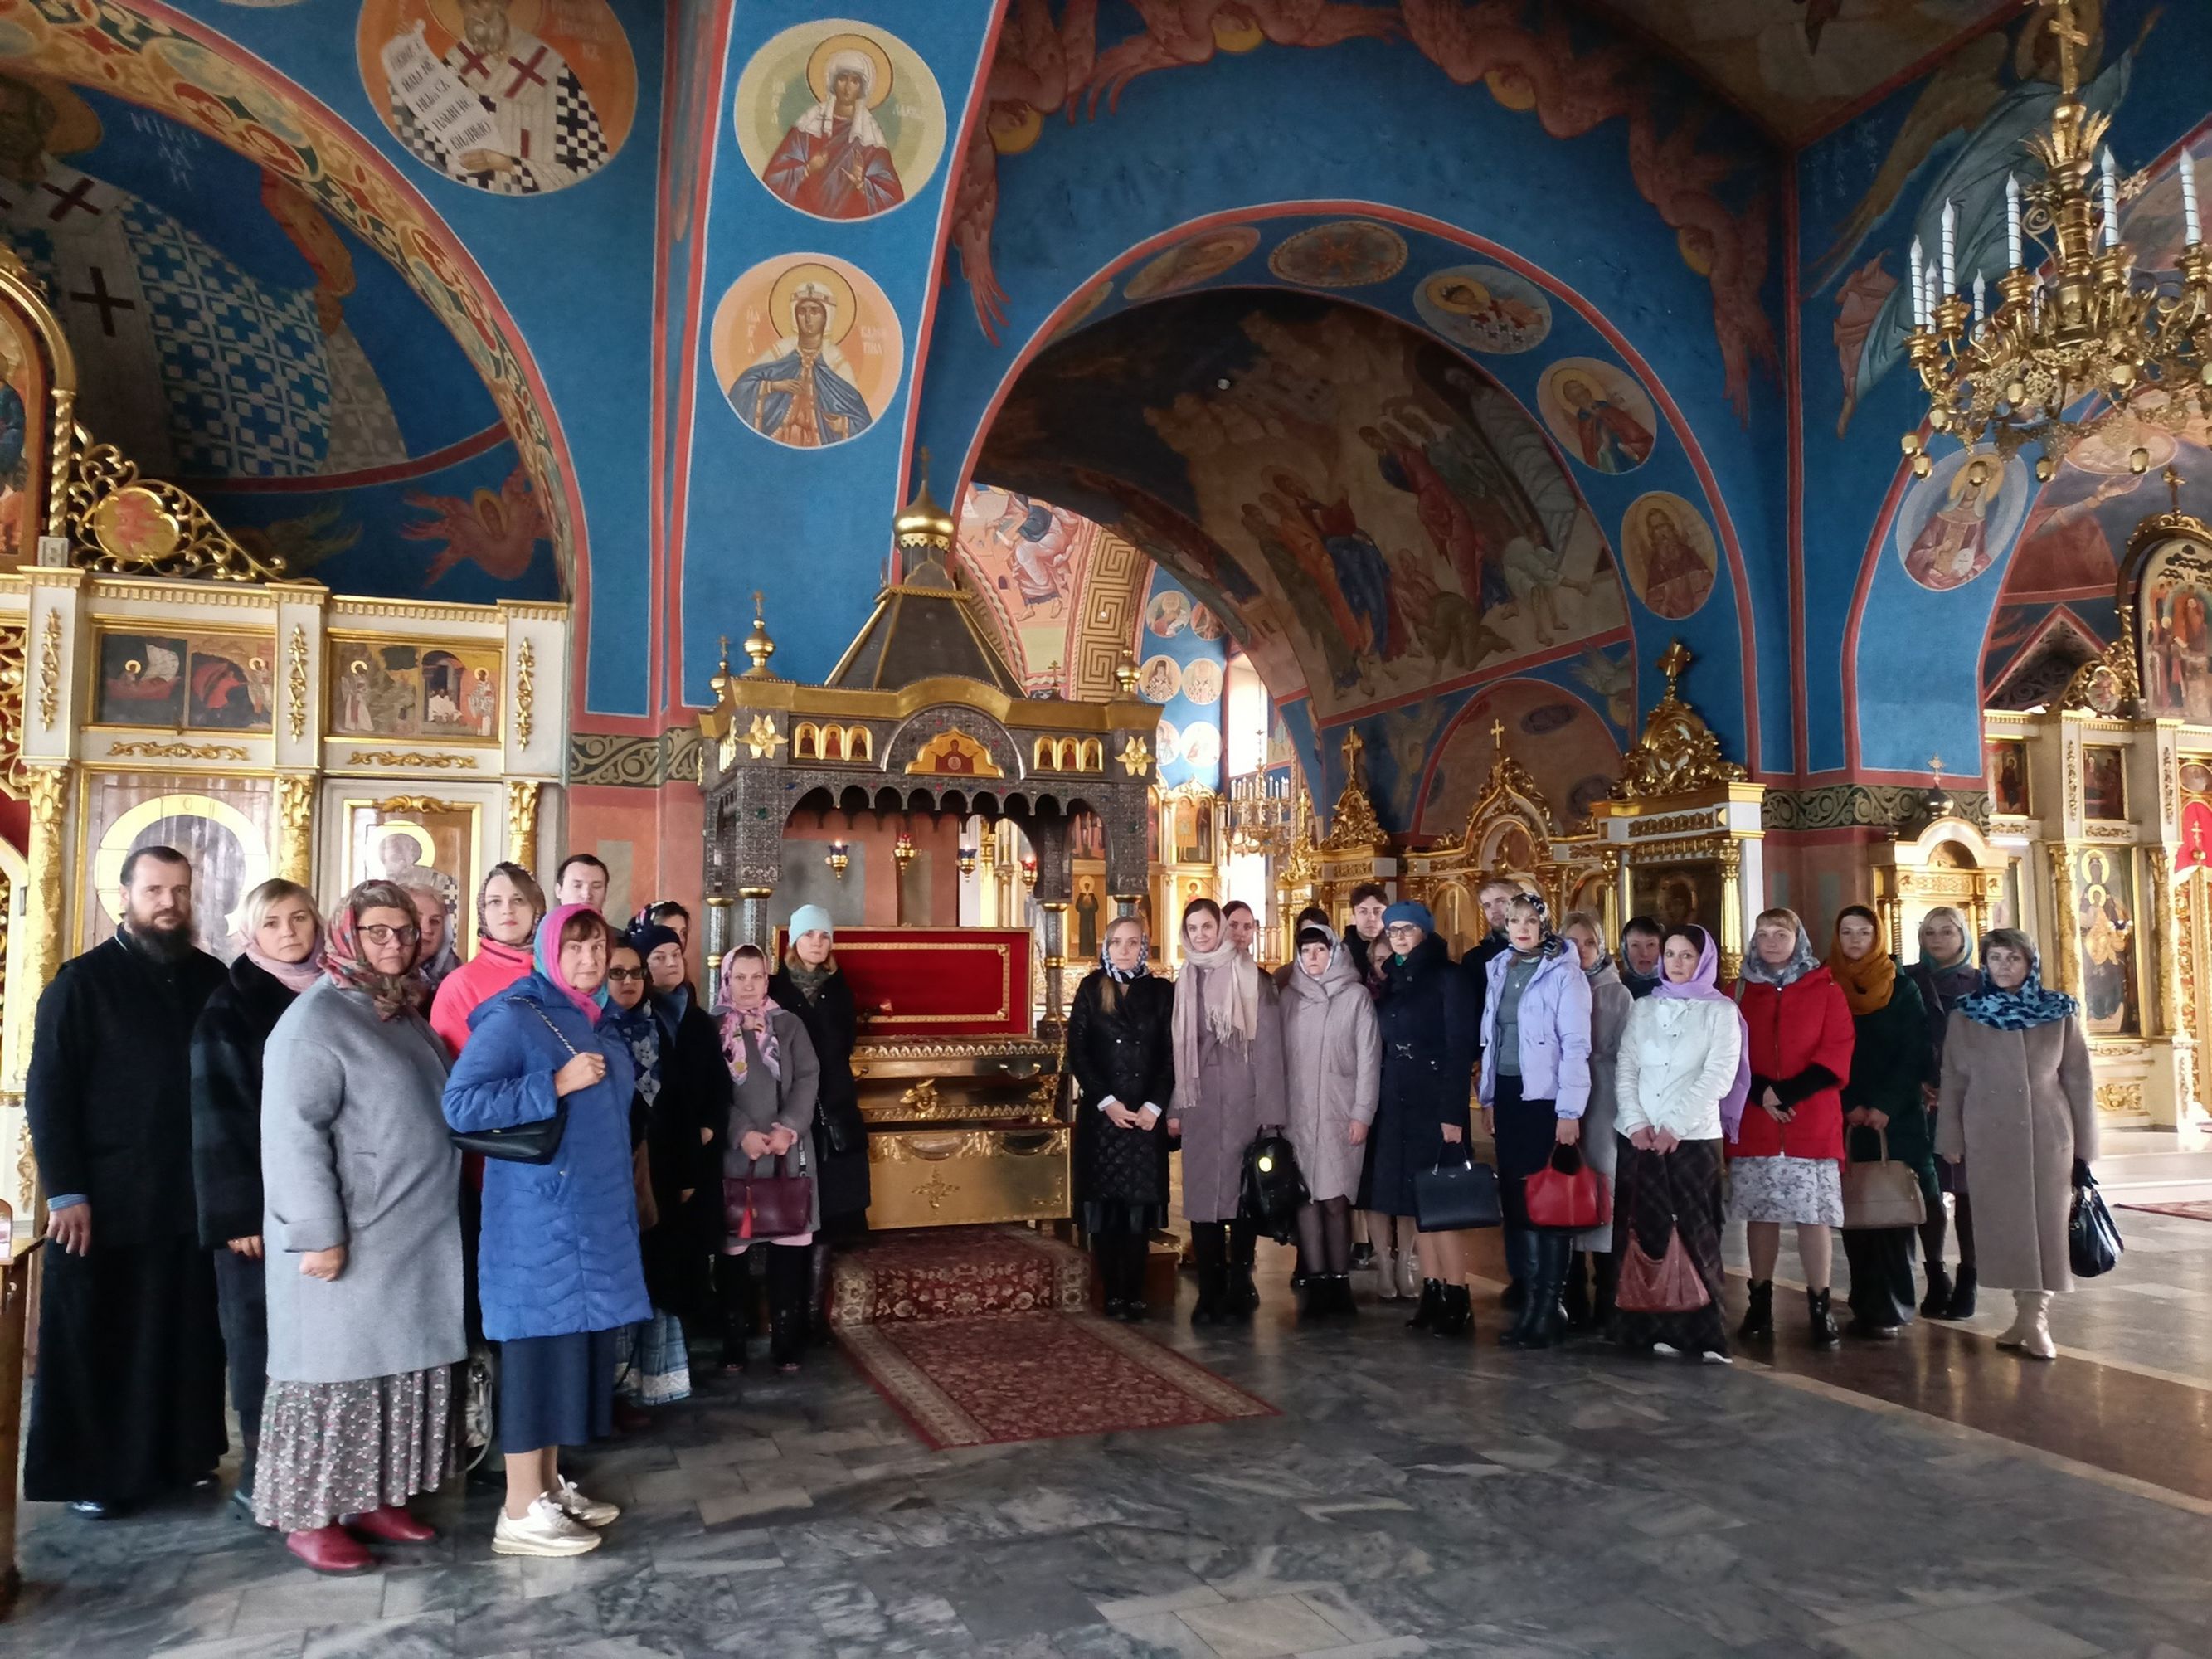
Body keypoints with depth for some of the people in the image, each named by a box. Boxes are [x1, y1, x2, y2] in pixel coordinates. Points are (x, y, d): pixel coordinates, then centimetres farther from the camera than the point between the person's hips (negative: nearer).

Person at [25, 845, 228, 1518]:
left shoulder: (212, 979, 6)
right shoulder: (83, 981, -4)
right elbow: (47, 1092, -7)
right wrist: (65, 1190, -13)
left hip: (193, 1196, 3)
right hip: (106, 1200, -3)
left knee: (187, 1333, 11)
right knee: (95, 1339, 7)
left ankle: (181, 1452, 24)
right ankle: (87, 1474, 19)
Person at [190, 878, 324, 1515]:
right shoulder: (230, 1007, -3)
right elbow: (217, 1116, -8)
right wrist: (240, 1211, -15)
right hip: (262, 1199, -4)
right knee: (263, 1333, 3)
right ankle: (259, 1472, 13)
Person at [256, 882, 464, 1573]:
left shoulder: (406, 1015, 13)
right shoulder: (318, 1017, -13)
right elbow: (293, 1132, -20)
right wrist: (318, 1231, -23)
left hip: (414, 1237, 8)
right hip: (350, 1239, -8)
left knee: (399, 1369, 13)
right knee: (337, 1370, 1)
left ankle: (373, 1499, 24)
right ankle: (309, 1516, 13)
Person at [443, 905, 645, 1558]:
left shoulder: (598, 1021, 12)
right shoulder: (513, 1017, -12)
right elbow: (459, 1104, -20)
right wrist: (556, 1085, -22)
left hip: (594, 1214, 8)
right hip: (538, 1218, -8)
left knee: (574, 1344, 13)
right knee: (540, 1347, -4)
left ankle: (549, 1486, 24)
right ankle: (520, 1512, 6)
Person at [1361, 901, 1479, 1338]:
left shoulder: (1448, 978, -5)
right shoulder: (1391, 982, 14)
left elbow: (1460, 1048, -11)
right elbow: (1385, 1047, 13)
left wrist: (1453, 1112, -18)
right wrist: (1377, 1104, 7)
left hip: (1434, 1103, -7)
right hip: (1396, 1104, 7)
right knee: (1410, 1201, 6)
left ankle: (1457, 1300, -3)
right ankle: (1432, 1294, 12)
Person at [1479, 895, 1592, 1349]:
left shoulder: (1563, 972, -7)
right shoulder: (1499, 968, 12)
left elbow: (1576, 1046, -11)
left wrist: (1570, 1111, -15)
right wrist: (1488, 1097, 13)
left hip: (1547, 1098, -6)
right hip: (1508, 1096, 6)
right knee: (1517, 1200, 7)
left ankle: (1550, 1307, 6)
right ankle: (1532, 1300, 17)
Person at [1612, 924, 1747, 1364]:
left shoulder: (1721, 1011, 4)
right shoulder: (1644, 1009, 14)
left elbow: (1719, 1077, -5)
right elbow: (1625, 1069, 8)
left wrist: (1674, 1126, -12)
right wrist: (1636, 1122, -7)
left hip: (1694, 1137, -3)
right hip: (1638, 1137, 3)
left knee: (1693, 1233, -6)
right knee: (1645, 1231, 1)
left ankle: (1701, 1331, -1)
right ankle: (1651, 1326, 6)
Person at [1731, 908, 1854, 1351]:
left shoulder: (1825, 989, 4)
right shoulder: (1740, 991, 9)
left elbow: (1837, 1053, -4)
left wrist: (1787, 1093, -13)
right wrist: (1759, 1093, -11)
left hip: (1814, 1124, -2)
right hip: (1752, 1125, 2)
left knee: (1815, 1215, -2)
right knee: (1760, 1213, 6)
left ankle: (1819, 1308, 5)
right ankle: (1760, 1305, 13)